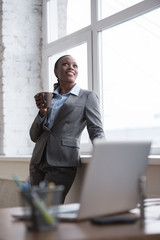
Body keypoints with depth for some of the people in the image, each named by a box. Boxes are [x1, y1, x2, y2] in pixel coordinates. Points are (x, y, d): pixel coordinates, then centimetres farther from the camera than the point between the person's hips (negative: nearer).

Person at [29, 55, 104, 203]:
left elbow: (96, 131, -1)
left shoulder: (87, 96, 7)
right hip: (38, 161, 5)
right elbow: (34, 136, 16)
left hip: (62, 163, -5)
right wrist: (42, 112, -2)